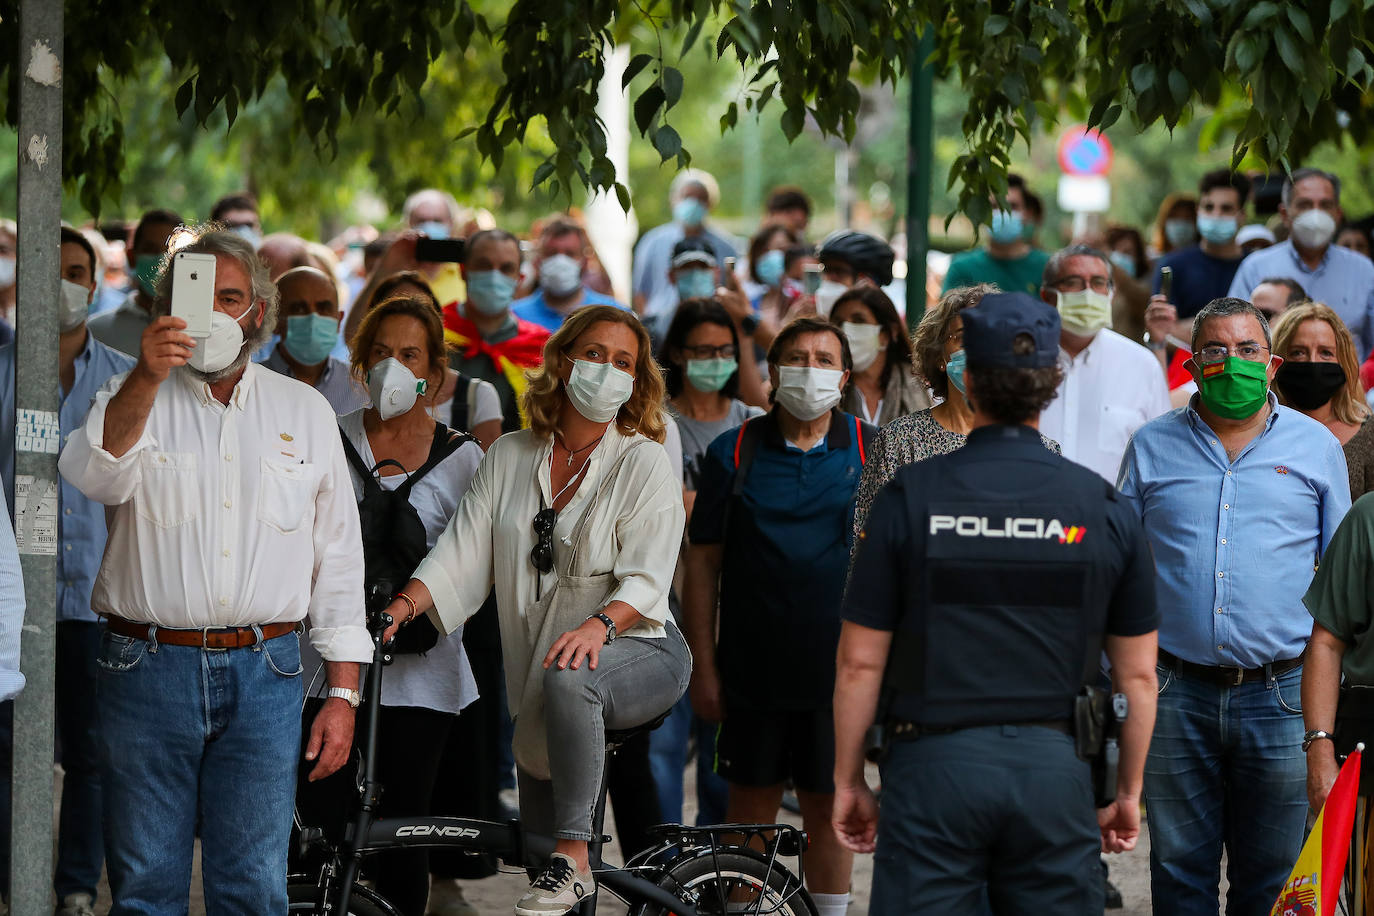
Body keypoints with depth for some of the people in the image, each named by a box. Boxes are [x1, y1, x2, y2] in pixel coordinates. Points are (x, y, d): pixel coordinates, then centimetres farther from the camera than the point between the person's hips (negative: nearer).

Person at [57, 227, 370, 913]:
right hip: (147, 669, -1)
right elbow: (94, 479, -16)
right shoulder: (133, 398, 7)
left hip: (263, 676, 1)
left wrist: (343, 692, 7)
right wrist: (146, 380, -30)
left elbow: (338, 555, 12)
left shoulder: (304, 411, 12)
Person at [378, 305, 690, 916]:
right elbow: (462, 554, 2)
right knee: (538, 829, 4)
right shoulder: (509, 457, 8)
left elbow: (646, 577, -15)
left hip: (637, 650, -5)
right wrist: (402, 606, -16)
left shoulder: (644, 463, -4)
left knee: (567, 679, -39)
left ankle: (573, 861, -34)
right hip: (539, 667, 5)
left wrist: (599, 625, -35)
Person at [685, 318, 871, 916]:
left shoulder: (872, 451, 2)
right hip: (752, 665, 0)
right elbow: (703, 561, 3)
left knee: (828, 808, 6)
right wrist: (703, 666, -1)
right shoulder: (734, 452, 2)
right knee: (751, 805, 7)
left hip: (838, 668, 0)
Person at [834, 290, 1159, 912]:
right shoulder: (1104, 509, 2)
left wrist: (848, 780, 10)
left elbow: (860, 663, -1)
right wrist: (1128, 792, 18)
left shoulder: (910, 496, -3)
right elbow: (1138, 675, 7)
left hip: (934, 767, -2)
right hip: (1054, 768, 2)